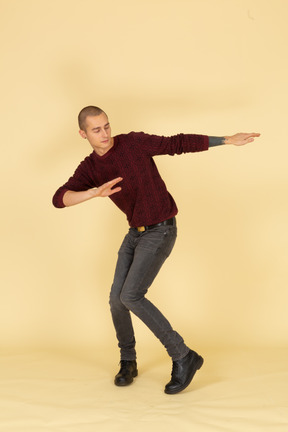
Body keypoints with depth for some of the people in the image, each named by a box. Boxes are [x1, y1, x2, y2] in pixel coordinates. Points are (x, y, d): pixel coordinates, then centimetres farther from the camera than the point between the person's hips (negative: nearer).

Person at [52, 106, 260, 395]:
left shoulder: (134, 142, -14)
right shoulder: (88, 170, -3)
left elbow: (179, 144, -5)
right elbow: (60, 199, -21)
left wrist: (228, 140, -5)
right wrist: (95, 192, -42)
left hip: (161, 233, -6)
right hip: (137, 233, 6)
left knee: (131, 297, -18)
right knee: (117, 299, 1)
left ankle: (183, 356, -9)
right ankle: (128, 362, 25)